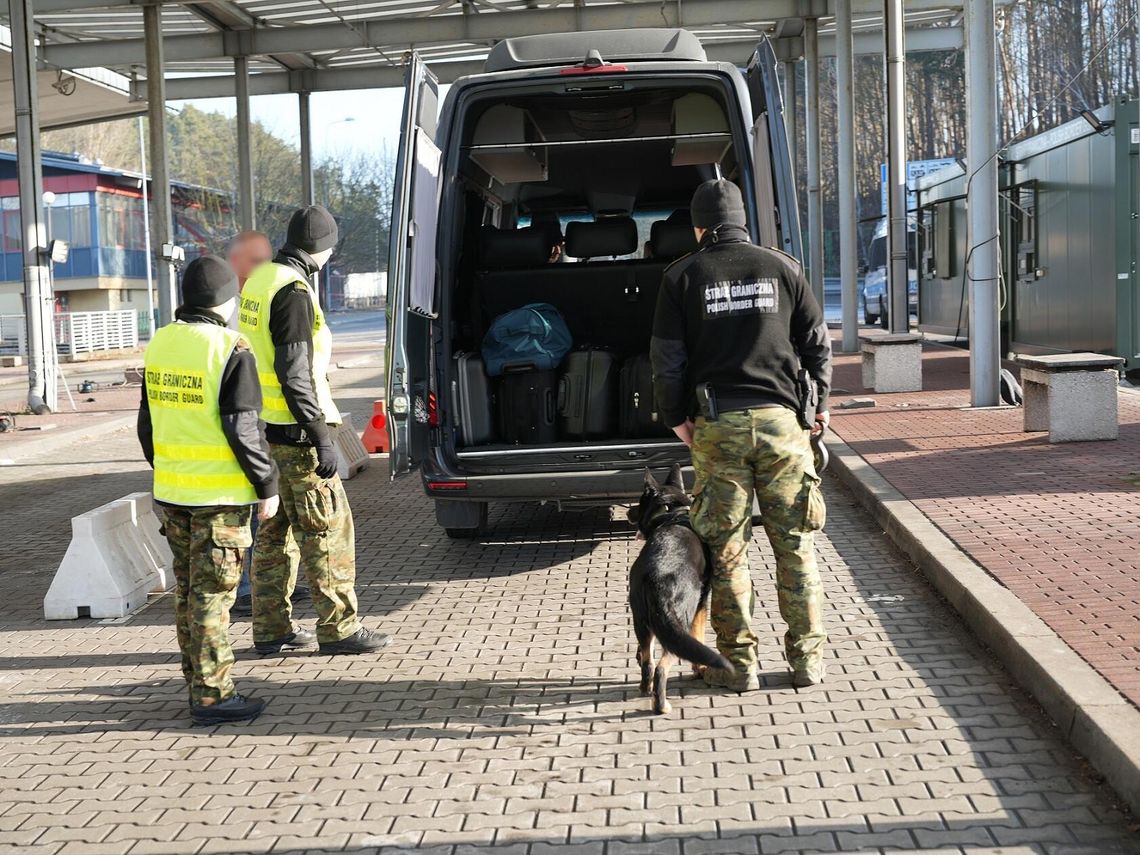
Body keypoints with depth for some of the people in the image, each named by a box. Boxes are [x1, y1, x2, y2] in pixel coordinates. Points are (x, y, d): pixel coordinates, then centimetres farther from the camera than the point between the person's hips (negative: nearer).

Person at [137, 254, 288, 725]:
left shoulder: (160, 343, 7)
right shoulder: (230, 351, -16)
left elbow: (148, 421, 14)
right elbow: (243, 430, -17)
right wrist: (267, 486, -9)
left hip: (170, 491, 7)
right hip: (219, 495, -7)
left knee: (187, 589, 16)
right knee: (212, 593, -2)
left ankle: (198, 682, 26)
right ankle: (211, 696, 2)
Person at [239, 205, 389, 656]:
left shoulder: (259, 280, 12)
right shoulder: (293, 292, -17)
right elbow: (295, 374, -22)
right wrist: (321, 437, -19)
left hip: (263, 427, 10)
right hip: (294, 431, -9)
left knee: (275, 528, 14)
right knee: (328, 527, -2)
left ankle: (270, 630, 19)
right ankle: (338, 628, 3)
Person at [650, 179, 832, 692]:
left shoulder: (682, 276, 2)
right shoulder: (782, 268, 6)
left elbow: (667, 357, -2)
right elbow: (817, 342, 9)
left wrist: (676, 417, 11)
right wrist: (821, 402, 22)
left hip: (718, 424, -1)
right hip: (780, 419, 1)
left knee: (726, 547, 5)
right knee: (795, 543, 7)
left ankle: (738, 664, 8)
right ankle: (807, 658, 10)